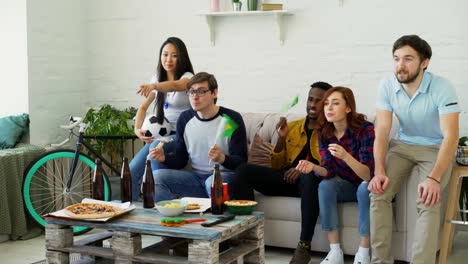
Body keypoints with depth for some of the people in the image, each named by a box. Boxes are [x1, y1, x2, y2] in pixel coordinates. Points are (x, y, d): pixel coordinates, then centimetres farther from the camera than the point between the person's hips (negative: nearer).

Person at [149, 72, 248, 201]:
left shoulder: (232, 119, -8)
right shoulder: (185, 119, 6)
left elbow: (241, 162, -10)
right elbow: (180, 159, 11)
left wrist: (222, 158, -30)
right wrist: (165, 157, -11)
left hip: (225, 175, -5)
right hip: (196, 176, 5)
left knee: (213, 181, -38)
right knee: (156, 176, -15)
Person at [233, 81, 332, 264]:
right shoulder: (292, 127, 22)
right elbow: (276, 166, 20)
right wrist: (281, 138, 4)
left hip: (313, 179, -5)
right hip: (287, 178, 5)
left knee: (309, 176, -41)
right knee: (244, 170, -17)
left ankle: (304, 246, -36)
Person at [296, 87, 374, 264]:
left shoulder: (365, 129, -25)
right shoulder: (324, 132, -9)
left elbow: (368, 175, -31)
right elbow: (329, 171, -11)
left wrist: (345, 156, -49)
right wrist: (313, 167, -34)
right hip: (347, 185, 4)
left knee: (365, 189, -35)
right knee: (324, 186, -24)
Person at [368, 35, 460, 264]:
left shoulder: (442, 88, -23)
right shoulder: (387, 87, -11)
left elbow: (451, 136, -28)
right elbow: (382, 132, -12)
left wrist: (434, 178, -41)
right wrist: (380, 171, -27)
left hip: (435, 148, -3)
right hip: (402, 145, 3)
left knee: (428, 201, -27)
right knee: (378, 192, -19)